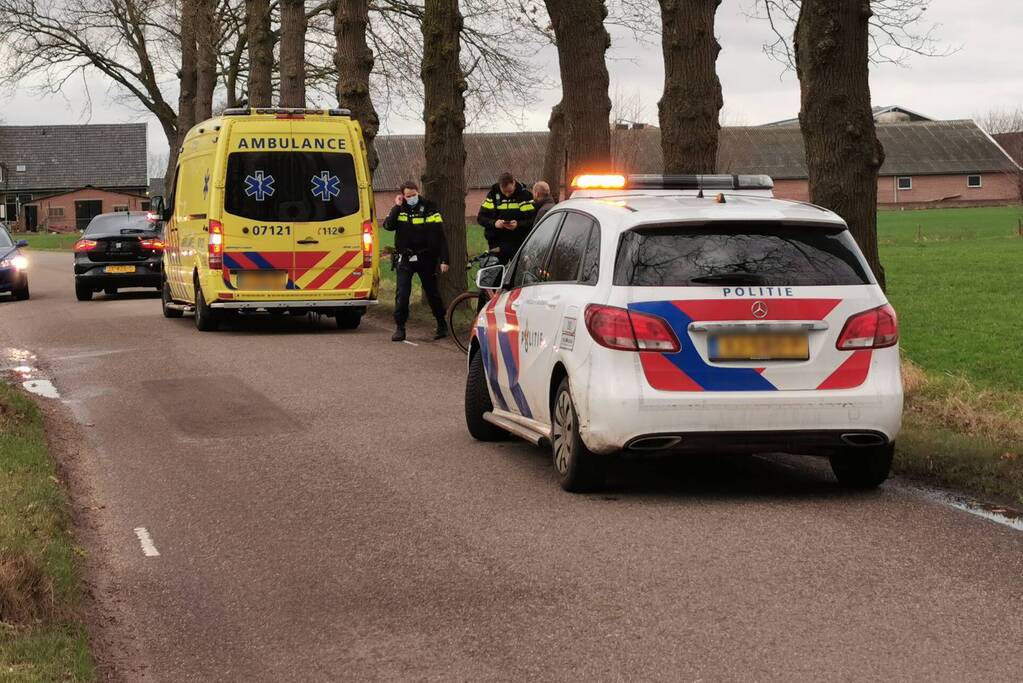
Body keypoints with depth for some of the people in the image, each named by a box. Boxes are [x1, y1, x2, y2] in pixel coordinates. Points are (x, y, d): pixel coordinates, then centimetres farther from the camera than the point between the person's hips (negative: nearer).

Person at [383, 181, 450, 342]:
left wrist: (444, 259, -10)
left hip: (426, 259, -1)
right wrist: (397, 207, -17)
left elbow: (440, 236, -5)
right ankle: (400, 328, -1)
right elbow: (388, 226, -13)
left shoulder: (429, 208, -4)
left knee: (432, 292, 10)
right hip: (405, 259, 1)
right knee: (402, 294, -8)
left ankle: (442, 325, 25)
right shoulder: (399, 209, 3)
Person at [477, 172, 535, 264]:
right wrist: (494, 223, -16)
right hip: (497, 244, 2)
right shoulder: (493, 194, 3)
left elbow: (532, 220, -7)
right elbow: (481, 217, 3)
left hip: (519, 243, -2)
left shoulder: (525, 195, -4)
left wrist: (518, 225, -25)